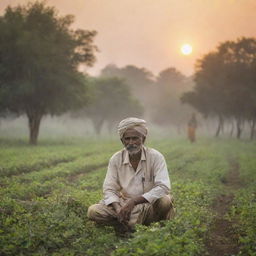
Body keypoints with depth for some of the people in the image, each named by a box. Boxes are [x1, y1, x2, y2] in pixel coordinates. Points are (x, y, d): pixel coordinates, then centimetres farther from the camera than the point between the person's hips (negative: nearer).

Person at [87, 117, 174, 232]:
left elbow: (163, 188, -21)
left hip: (150, 205, -3)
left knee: (165, 200, -36)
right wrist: (118, 209, -23)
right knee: (92, 211, -18)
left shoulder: (155, 157, -11)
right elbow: (109, 189, -2)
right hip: (125, 205, 3)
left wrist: (134, 201, -27)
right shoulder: (116, 159, -2)